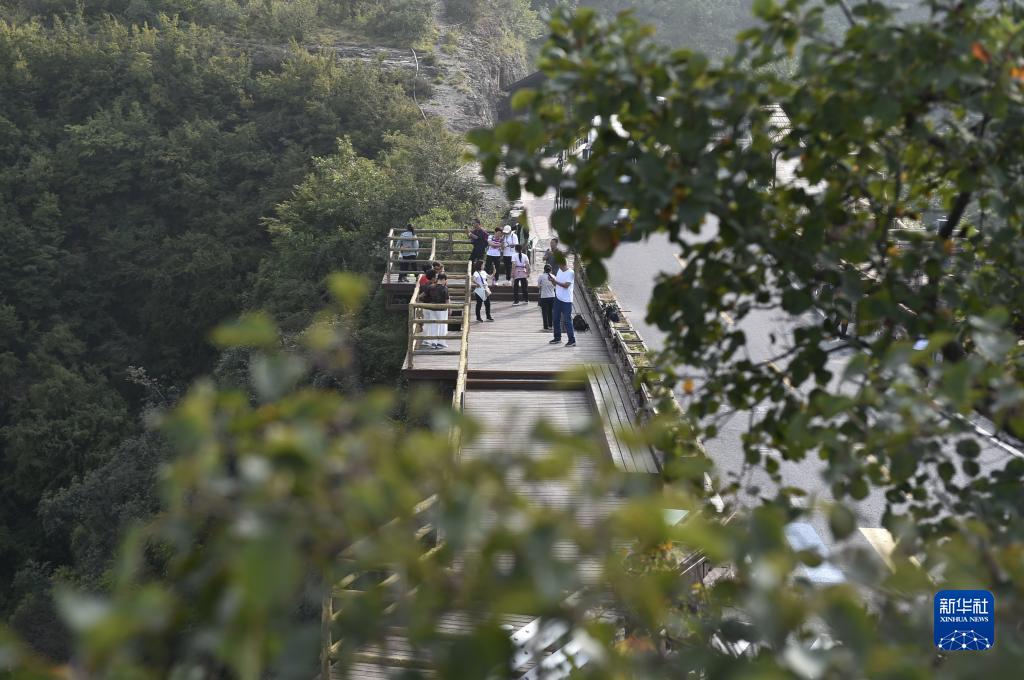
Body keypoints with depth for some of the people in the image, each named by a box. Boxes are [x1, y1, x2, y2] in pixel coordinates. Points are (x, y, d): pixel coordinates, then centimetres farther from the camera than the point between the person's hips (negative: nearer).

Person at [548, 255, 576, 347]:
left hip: (566, 300, -8)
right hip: (558, 298, 8)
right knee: (556, 319, 14)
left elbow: (566, 285, -23)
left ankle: (572, 340, -3)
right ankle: (557, 338, 26)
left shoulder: (570, 273, -14)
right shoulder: (559, 271, 10)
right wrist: (552, 280, -6)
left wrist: (555, 280, -27)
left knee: (567, 320, -7)